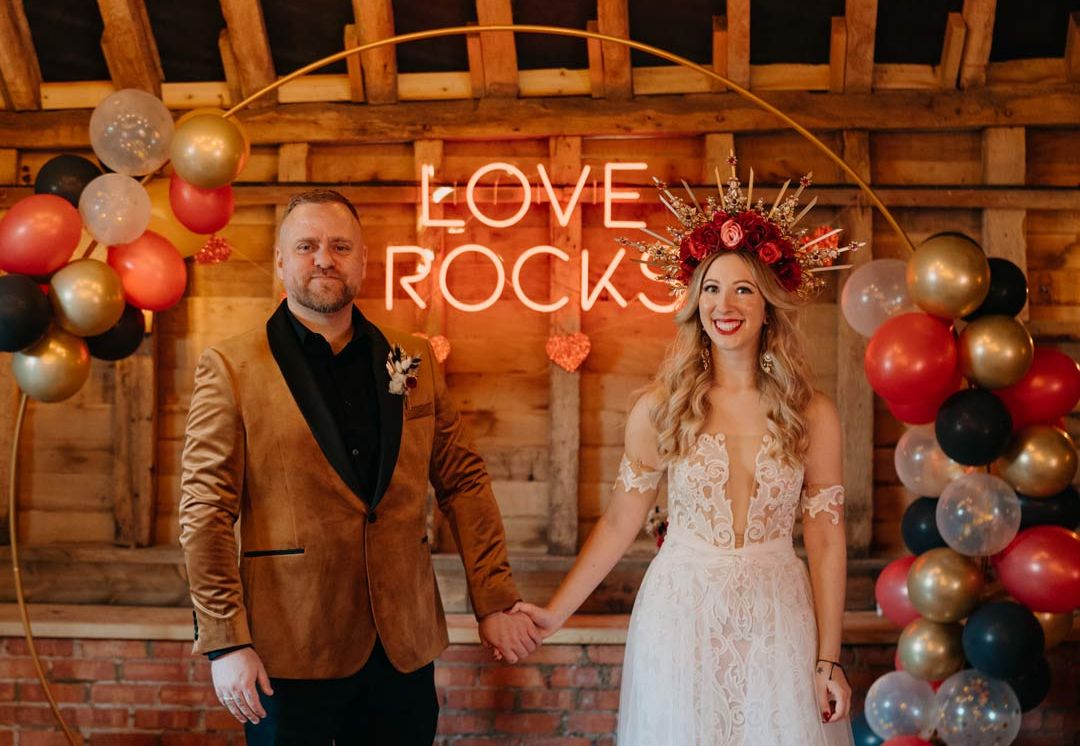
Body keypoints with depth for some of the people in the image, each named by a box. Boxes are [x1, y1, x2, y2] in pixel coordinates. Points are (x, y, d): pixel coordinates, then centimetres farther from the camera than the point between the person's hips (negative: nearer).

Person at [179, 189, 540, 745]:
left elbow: (463, 482, 10)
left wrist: (494, 603, 5)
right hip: (289, 654, -3)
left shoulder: (414, 361, 7)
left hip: (405, 648, 3)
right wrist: (225, 642, -10)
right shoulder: (231, 369, -3)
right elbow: (204, 513, -6)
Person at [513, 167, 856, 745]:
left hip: (775, 623, 0)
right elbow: (619, 523, 1)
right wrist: (556, 613, -3)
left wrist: (829, 660, -2)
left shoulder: (812, 415, -2)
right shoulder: (659, 408, -3)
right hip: (679, 617, 0)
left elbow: (826, 540, -1)